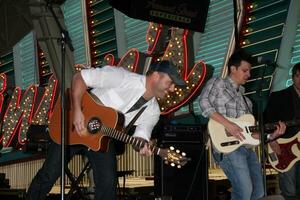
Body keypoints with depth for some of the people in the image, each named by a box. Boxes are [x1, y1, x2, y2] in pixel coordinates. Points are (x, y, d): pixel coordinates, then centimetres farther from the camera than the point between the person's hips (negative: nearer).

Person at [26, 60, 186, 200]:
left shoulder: (153, 111, -7)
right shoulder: (122, 78, -24)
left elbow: (140, 135, -7)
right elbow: (80, 77, -22)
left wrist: (141, 146, -32)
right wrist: (77, 111, -30)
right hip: (74, 127, -4)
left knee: (108, 183, -8)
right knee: (49, 174, 0)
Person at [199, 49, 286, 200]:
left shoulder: (242, 95, 22)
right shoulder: (218, 83, 3)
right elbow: (204, 102, -18)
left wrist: (273, 134, 6)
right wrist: (227, 123, -21)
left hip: (247, 148, 8)